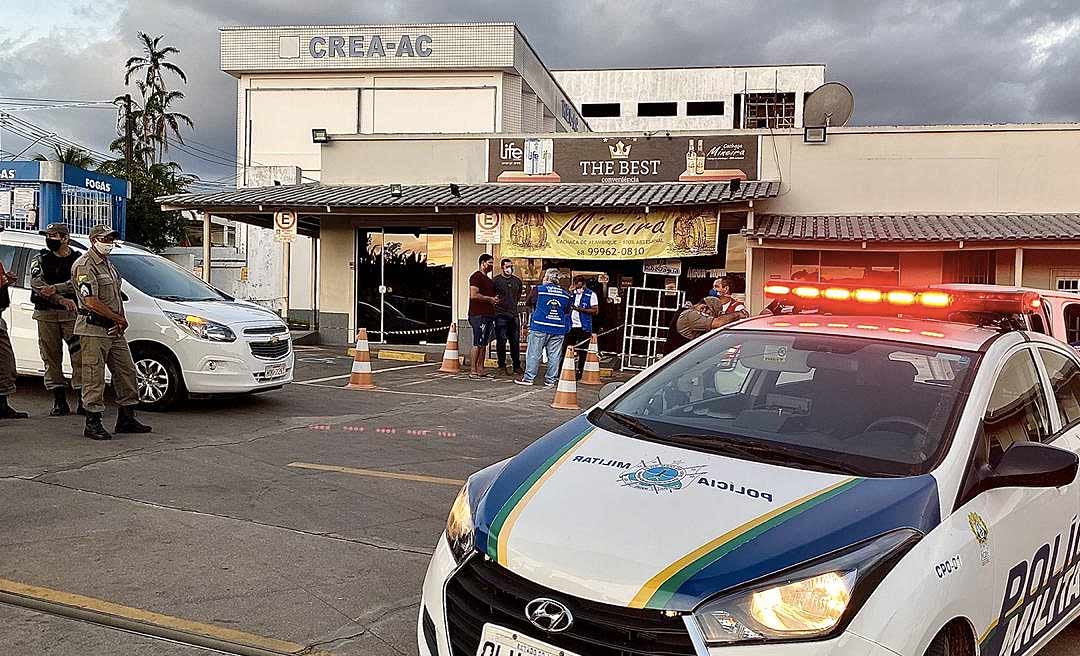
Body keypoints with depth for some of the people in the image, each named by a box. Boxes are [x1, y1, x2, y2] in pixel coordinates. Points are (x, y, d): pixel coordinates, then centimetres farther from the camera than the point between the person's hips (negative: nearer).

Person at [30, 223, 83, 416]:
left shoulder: (77, 260, 7)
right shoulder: (40, 260, 9)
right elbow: (36, 283, -8)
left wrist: (55, 288, -24)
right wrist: (61, 299, -20)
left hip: (72, 315, -2)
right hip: (46, 315, 2)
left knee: (80, 357, -7)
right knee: (52, 359, 3)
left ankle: (83, 402, -4)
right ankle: (60, 402, 9)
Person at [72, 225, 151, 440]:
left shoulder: (108, 264, 19)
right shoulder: (84, 266, -11)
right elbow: (92, 302, -20)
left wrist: (121, 320, 2)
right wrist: (119, 319, -13)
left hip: (114, 330, 9)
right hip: (94, 330, -9)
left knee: (126, 372, 11)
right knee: (94, 377, -5)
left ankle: (126, 418, 20)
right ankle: (93, 423, 2)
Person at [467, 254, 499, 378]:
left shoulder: (488, 279, 22)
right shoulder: (476, 277, -9)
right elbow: (473, 295, -20)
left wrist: (494, 299, 14)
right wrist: (489, 299, -12)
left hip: (488, 315, 10)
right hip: (478, 315, -9)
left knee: (484, 344, 9)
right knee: (478, 343, -9)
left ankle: (480, 369, 13)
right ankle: (473, 370, -6)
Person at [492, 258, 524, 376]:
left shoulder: (517, 281, 12)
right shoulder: (496, 280, -2)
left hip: (514, 314, 4)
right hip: (500, 315, -4)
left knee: (515, 342, 6)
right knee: (501, 341, -1)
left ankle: (517, 366, 13)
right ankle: (502, 365, 7)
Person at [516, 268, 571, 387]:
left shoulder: (539, 289, -2)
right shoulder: (565, 294, 7)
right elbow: (567, 312, 14)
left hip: (540, 326, -3)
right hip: (558, 328, 3)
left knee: (534, 353, 3)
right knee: (554, 355, 6)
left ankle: (528, 378, 5)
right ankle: (550, 380, 9)